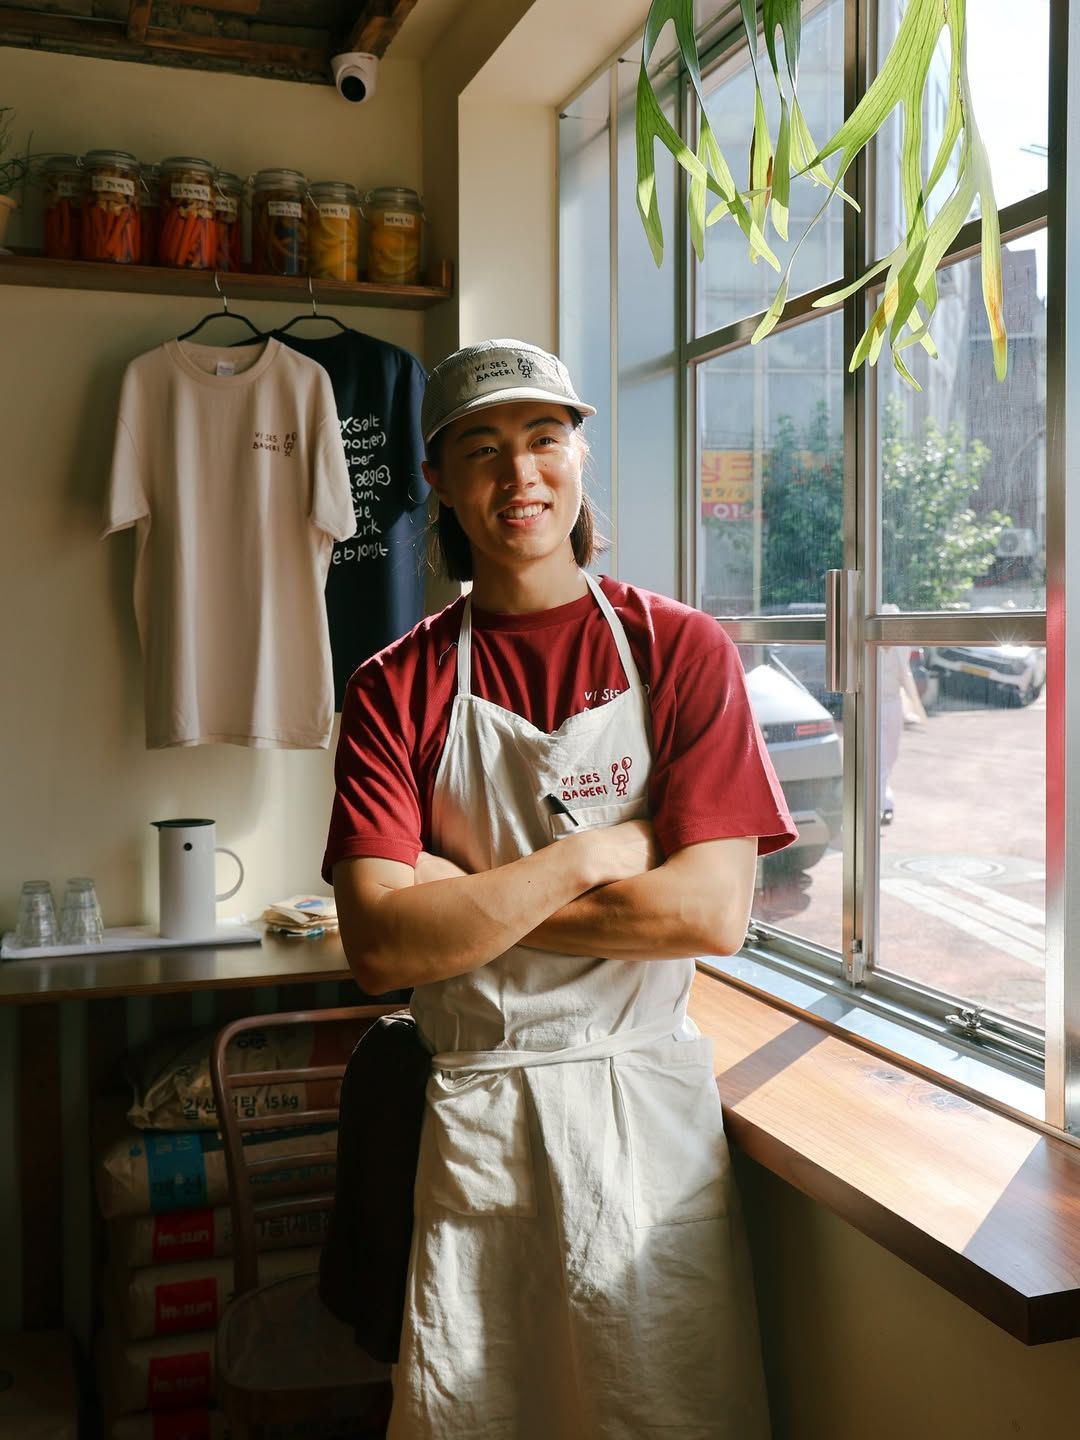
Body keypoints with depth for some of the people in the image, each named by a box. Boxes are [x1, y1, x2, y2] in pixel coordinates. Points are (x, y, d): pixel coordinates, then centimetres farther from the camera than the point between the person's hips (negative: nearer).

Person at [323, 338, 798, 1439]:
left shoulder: (680, 651, -2)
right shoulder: (397, 687, -1)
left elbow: (711, 913, -13)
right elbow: (380, 947, -12)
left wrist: (470, 896, -13)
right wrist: (595, 854, -15)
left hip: (647, 1105, 0)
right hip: (470, 1113, 1)